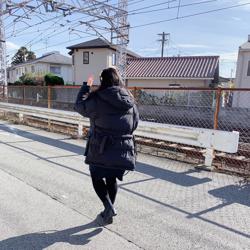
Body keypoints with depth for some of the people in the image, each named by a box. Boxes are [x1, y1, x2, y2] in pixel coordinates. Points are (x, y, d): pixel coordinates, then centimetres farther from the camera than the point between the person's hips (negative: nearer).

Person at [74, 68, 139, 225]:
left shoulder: (97, 99, -12)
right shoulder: (129, 100, 2)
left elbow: (80, 106, 5)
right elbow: (135, 122, 10)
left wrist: (86, 87, 15)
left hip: (101, 148, -4)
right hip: (123, 148, 5)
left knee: (97, 177, 15)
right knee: (112, 179, 20)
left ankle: (109, 207, 0)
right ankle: (109, 211, 31)